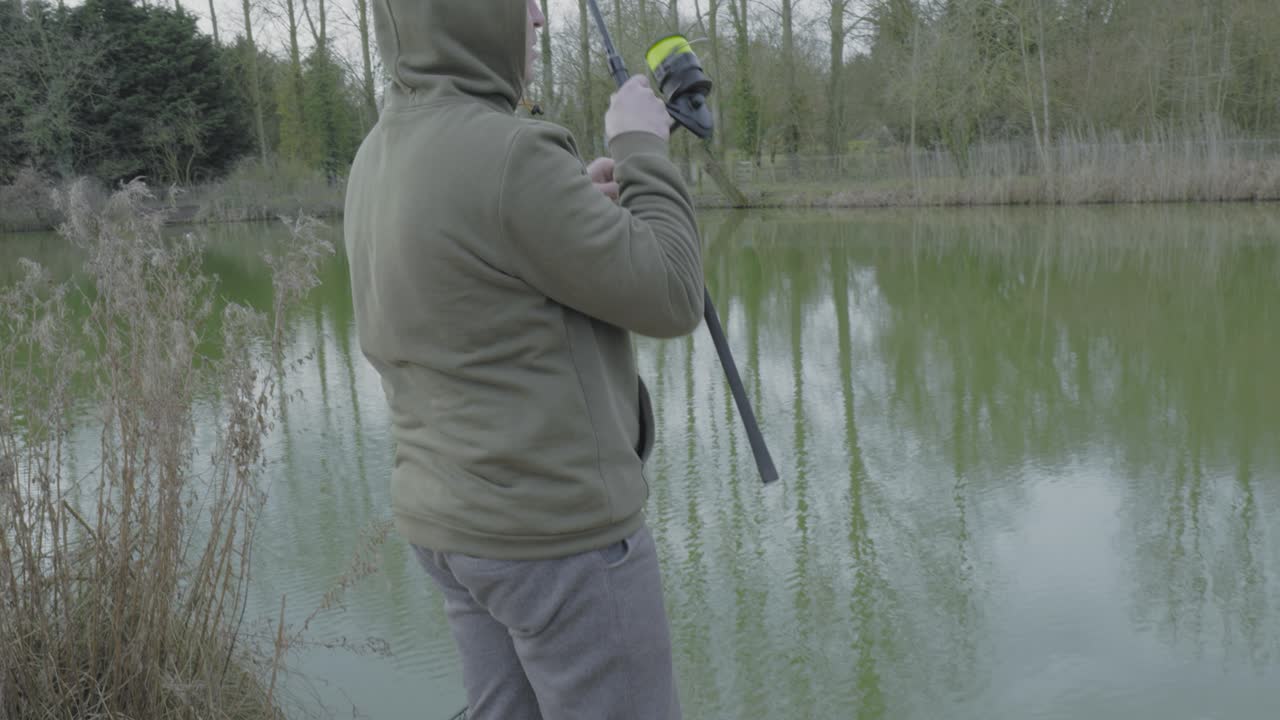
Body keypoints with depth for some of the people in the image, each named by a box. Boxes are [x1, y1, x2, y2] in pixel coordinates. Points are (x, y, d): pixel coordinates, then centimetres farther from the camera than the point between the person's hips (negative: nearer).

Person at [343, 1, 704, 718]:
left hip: (460, 521, 9)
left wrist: (574, 212, 11)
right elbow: (669, 301, -16)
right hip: (556, 532, -9)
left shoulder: (385, 160, 7)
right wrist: (643, 150, -4)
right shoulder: (509, 159, -23)